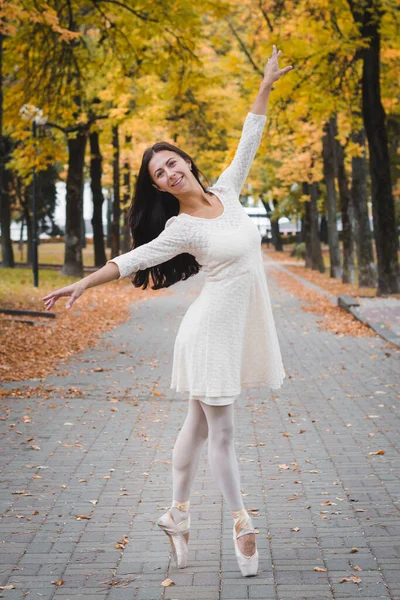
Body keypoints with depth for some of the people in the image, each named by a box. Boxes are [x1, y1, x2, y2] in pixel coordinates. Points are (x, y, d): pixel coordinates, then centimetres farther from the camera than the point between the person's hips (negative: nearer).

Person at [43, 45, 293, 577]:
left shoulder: (226, 192, 5)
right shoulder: (180, 229, -11)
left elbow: (249, 141, 11)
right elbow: (133, 260, -10)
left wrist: (266, 85, 12)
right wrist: (81, 285, -16)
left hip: (240, 325, 6)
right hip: (213, 328, -6)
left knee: (199, 424, 14)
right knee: (220, 431, 1)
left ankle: (178, 514, 26)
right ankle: (241, 523, 12)